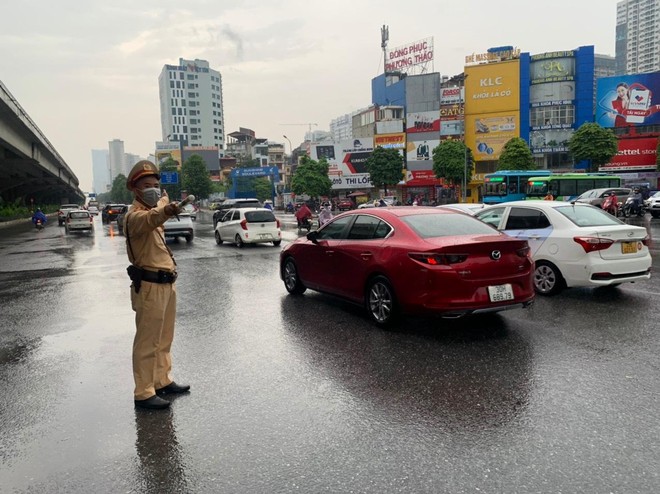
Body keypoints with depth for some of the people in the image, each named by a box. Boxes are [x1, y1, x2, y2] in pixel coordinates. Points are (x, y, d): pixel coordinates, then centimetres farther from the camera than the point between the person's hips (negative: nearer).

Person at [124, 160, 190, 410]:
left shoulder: (153, 210, 12)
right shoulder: (135, 215, -18)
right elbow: (149, 219, -42)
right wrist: (165, 211, -60)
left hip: (166, 283, 10)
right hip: (150, 286, -9)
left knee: (164, 339, 18)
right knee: (147, 342, -3)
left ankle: (162, 381, 31)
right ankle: (143, 393, 5)